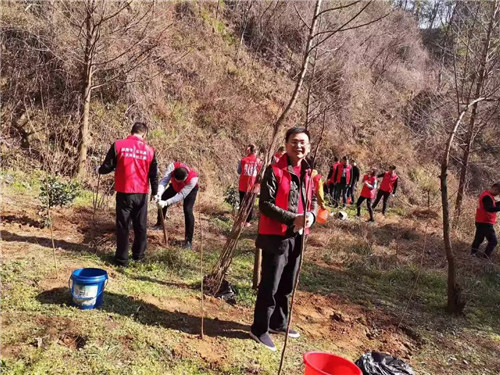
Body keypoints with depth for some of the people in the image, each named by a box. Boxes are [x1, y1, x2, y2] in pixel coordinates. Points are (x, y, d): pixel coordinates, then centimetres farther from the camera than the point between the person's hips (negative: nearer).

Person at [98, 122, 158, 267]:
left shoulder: (118, 145, -5)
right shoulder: (149, 150, 2)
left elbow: (108, 166, -2)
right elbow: (153, 174, 6)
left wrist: (99, 170, 21)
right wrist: (155, 193, 18)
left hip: (124, 192, -2)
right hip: (142, 193, 2)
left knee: (123, 226, 6)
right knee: (141, 226, 14)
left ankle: (122, 258, 10)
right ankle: (138, 255, 25)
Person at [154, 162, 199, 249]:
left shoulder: (193, 178, -44)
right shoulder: (172, 167, -37)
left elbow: (181, 195, -43)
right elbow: (164, 181, -41)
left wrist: (166, 202, -51)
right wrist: (159, 194, -59)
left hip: (190, 189, -4)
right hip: (175, 187, 4)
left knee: (188, 210, -21)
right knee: (161, 201, 8)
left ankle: (188, 241, -15)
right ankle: (159, 224, 38)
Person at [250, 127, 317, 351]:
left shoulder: (308, 173, 9)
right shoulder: (275, 171, -13)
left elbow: (313, 200, 17)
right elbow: (265, 204, -17)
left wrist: (311, 215, -6)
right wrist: (292, 219, -25)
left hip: (297, 238, 7)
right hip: (276, 237, -7)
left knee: (287, 286, 19)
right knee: (269, 286, 1)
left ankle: (278, 322, 36)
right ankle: (259, 329, 17)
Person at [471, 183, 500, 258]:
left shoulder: (487, 194, 12)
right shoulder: (487, 197, -21)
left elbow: (491, 204, 20)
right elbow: (490, 209, -33)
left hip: (481, 222, 10)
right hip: (485, 223, -10)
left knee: (479, 238, 18)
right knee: (493, 241, -5)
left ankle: (473, 252, 25)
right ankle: (485, 256, -5)